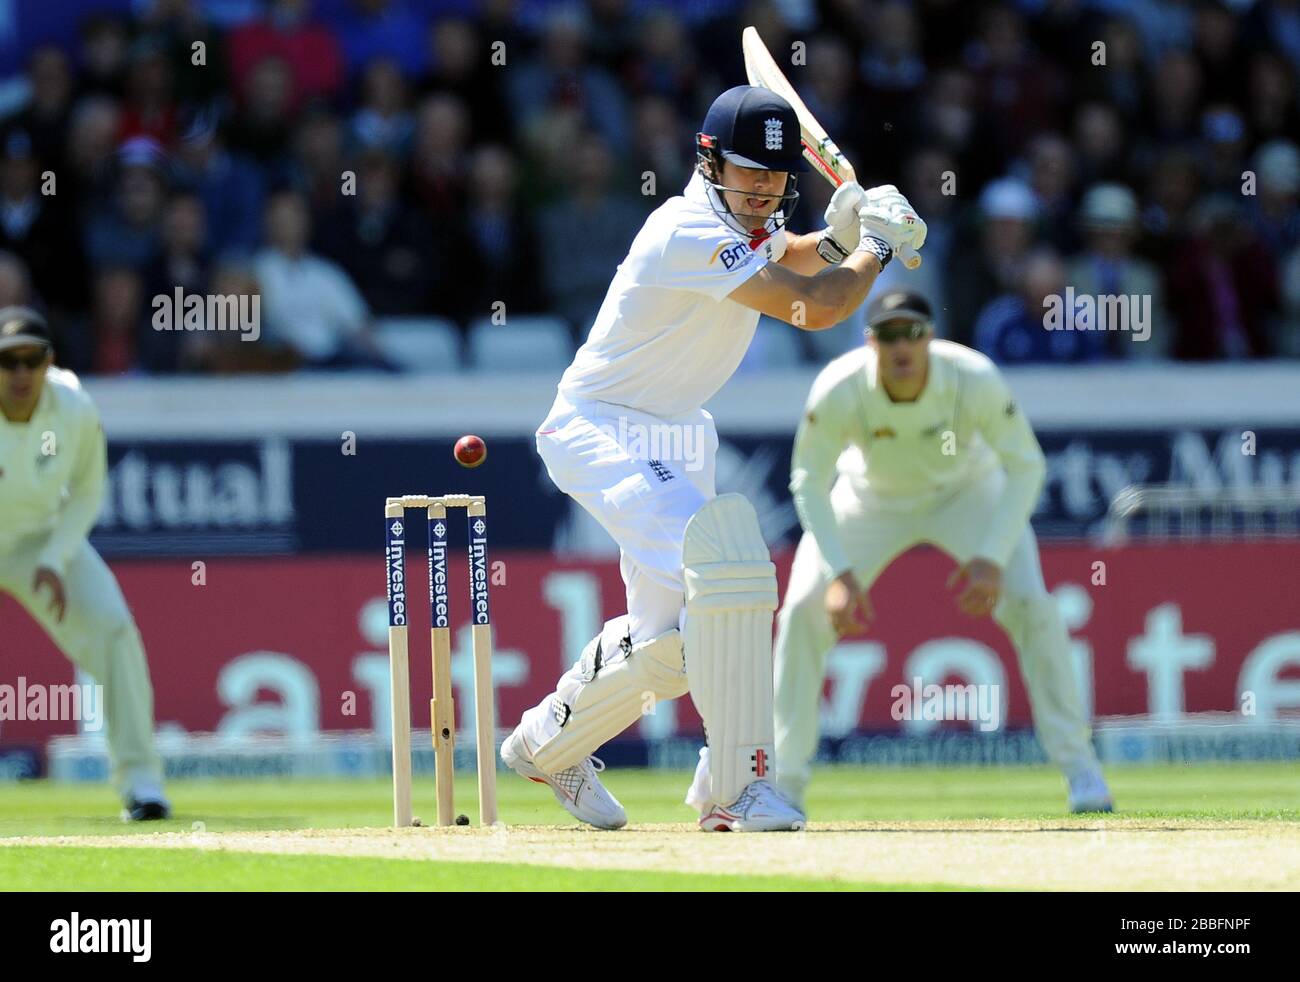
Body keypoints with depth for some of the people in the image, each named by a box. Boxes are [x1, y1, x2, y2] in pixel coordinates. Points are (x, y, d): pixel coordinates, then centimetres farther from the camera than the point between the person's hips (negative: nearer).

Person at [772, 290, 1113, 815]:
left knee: (1030, 604, -18)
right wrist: (839, 573, -31)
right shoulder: (839, 391, -32)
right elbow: (809, 482, -21)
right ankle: (784, 778, -1)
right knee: (803, 611, -14)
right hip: (872, 496, 1)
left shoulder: (976, 381, -33)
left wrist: (992, 558, -32)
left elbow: (1025, 466, -22)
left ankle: (1078, 766, -4)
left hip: (967, 490, -1)